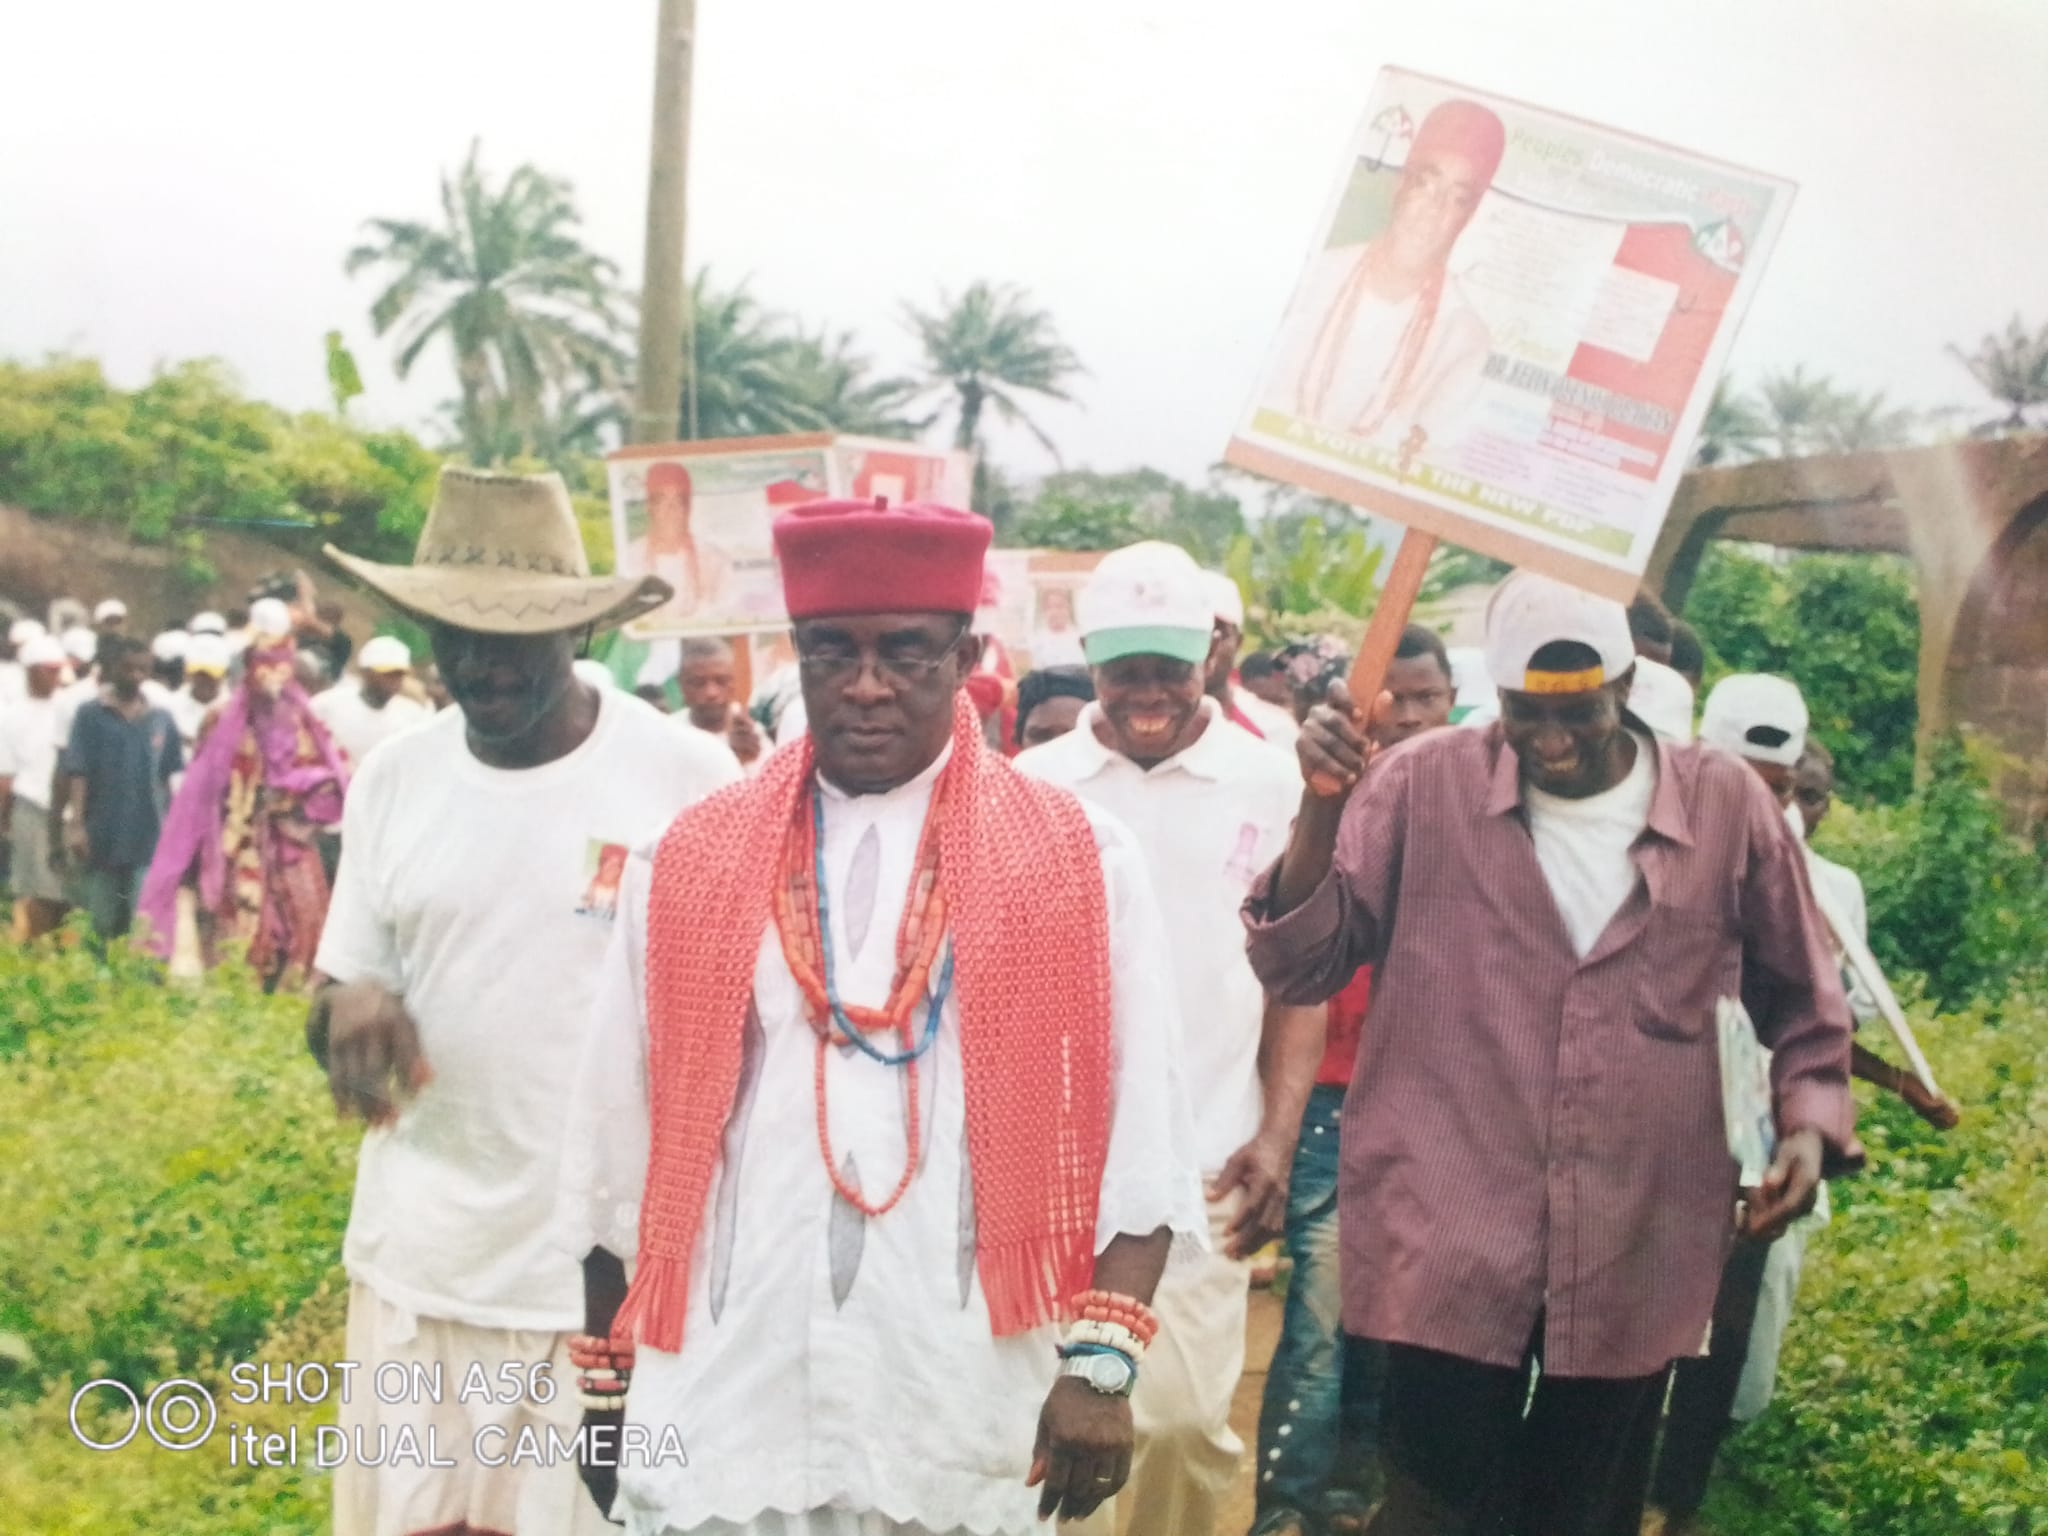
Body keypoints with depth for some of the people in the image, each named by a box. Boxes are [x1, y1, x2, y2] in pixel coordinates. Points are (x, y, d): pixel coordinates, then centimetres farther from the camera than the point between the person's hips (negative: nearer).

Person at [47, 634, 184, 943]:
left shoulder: (161, 721, 5)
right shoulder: (90, 715, -1)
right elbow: (74, 774, -6)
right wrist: (76, 824, -15)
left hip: (148, 840, 1)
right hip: (101, 840, -1)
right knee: (98, 928, 9)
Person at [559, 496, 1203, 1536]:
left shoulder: (1076, 863, 0)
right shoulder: (687, 866, 5)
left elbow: (1139, 1141, -3)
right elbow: (620, 1150, 10)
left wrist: (1101, 1360, -11)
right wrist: (607, 1380, 13)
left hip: (969, 1432, -1)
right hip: (719, 1415, 1)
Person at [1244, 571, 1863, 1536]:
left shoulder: (1726, 804, 0)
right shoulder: (1420, 785, -4)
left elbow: (1798, 994, 14)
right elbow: (1299, 969, -5)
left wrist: (1809, 1120, -2)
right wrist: (1323, 805, -18)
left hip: (1636, 1252, 2)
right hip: (1450, 1241, -2)